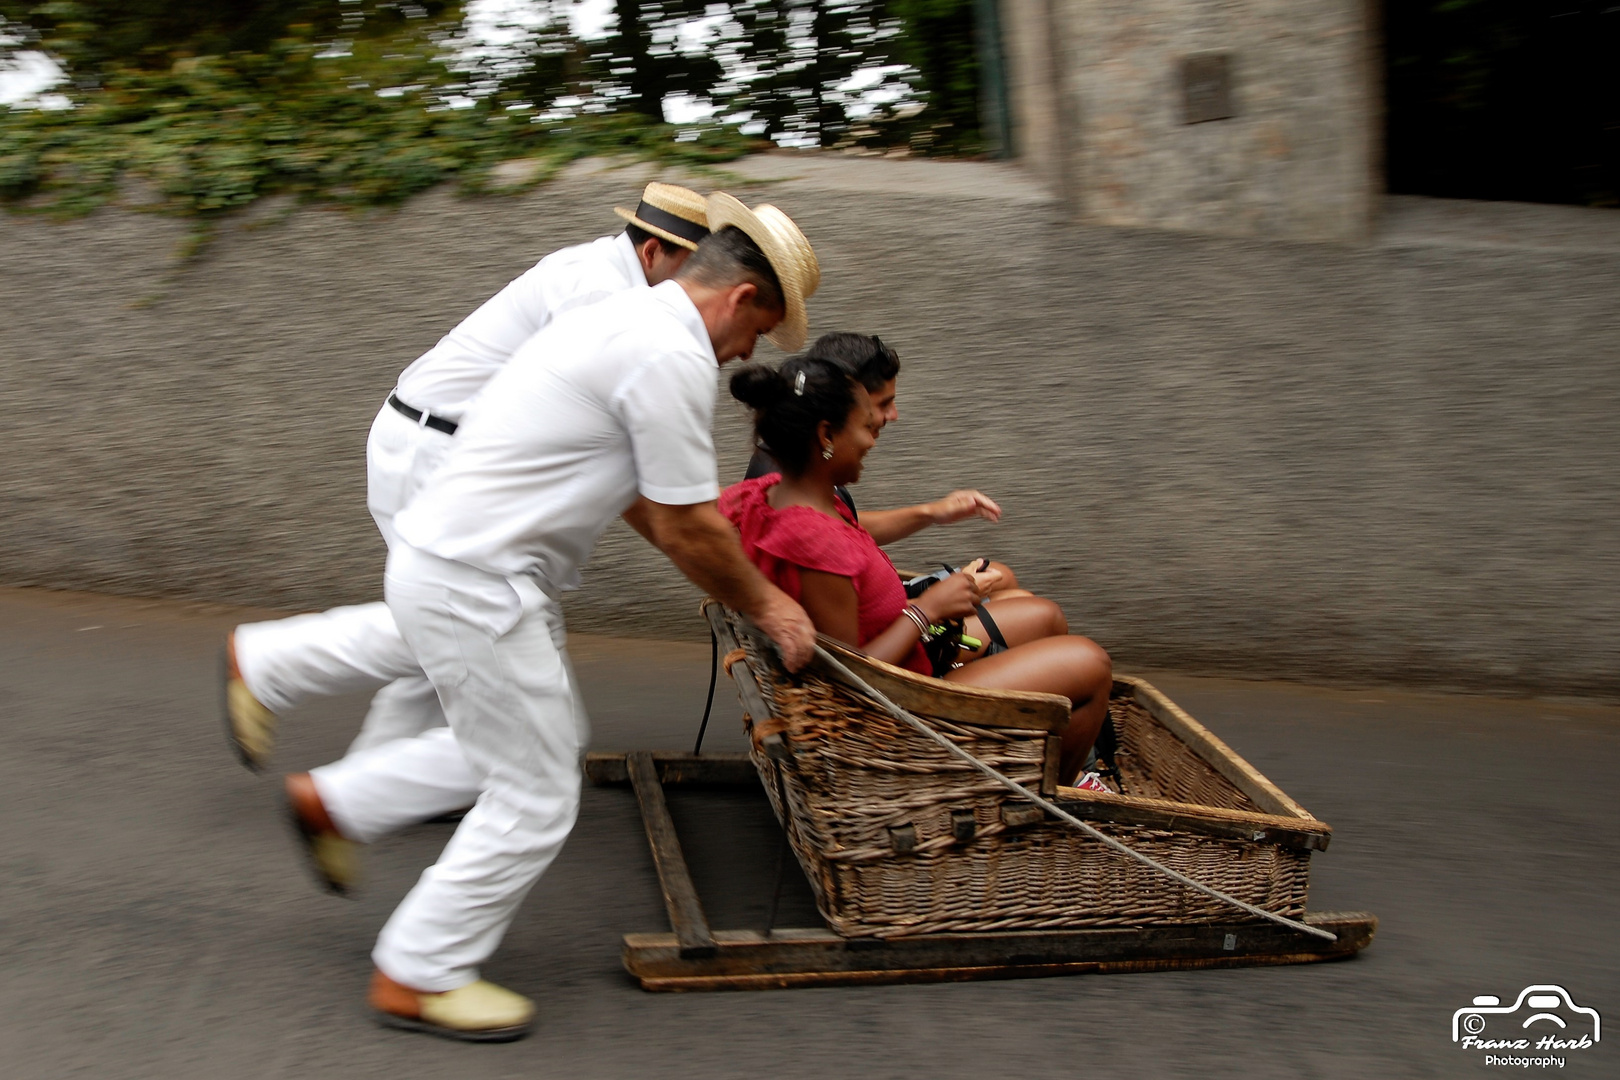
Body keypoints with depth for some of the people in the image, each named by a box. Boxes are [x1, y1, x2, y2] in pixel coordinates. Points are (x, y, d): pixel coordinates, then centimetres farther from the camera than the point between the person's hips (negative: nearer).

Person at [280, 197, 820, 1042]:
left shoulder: (629, 320, 15)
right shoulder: (673, 356, -18)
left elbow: (639, 494, 26)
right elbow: (688, 529, -13)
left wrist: (727, 578, 29)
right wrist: (763, 606, 2)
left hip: (445, 557, 10)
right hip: (474, 585, -10)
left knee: (548, 743, 24)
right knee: (535, 799, 2)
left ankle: (333, 801, 32)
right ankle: (419, 978, 16)